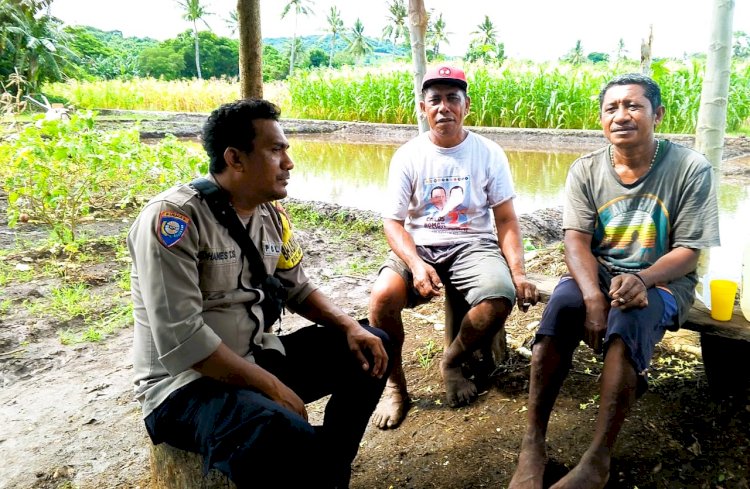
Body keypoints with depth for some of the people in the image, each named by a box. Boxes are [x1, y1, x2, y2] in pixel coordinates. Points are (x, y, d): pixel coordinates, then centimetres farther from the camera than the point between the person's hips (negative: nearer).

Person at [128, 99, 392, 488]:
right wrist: (271, 386, -21)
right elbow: (180, 339, -25)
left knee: (369, 349, 6)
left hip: (257, 357, 9)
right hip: (186, 383, -8)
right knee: (289, 438, -37)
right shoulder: (173, 218, -20)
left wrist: (349, 327, -2)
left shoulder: (271, 216, 4)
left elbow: (297, 288, 16)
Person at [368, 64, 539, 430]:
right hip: (418, 246, 0)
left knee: (500, 297, -31)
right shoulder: (407, 156, 1)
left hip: (473, 244, 1)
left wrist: (518, 272, -13)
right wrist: (416, 264, -22)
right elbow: (393, 221, -3)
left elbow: (506, 220, 2)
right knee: (382, 296, -30)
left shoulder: (489, 154, 1)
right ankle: (394, 385, -4)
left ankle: (452, 363, 0)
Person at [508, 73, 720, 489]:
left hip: (662, 281, -2)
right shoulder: (585, 170, 0)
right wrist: (593, 295, -28)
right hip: (597, 275, 2)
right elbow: (576, 240, -8)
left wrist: (641, 280, -29)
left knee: (628, 315, -37)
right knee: (562, 303, -32)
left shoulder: (690, 168, -6)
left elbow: (688, 251, -8)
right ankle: (533, 444, -28)